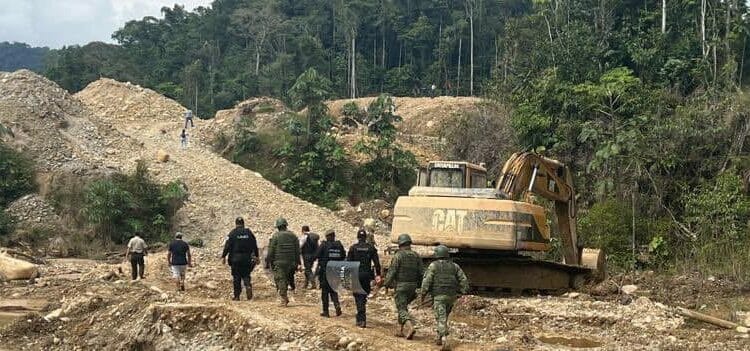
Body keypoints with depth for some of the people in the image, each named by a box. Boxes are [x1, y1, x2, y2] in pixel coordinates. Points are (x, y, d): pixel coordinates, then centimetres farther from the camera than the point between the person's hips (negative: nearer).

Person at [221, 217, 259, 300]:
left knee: (236, 277, 5)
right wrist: (256, 256, 16)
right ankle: (248, 286, -15)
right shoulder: (249, 232, 5)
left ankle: (236, 295, 7)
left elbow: (227, 246, -7)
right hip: (247, 258, 2)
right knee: (246, 275, 14)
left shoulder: (232, 233, -4)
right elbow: (255, 246, 8)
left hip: (235, 258, -2)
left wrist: (223, 256, -2)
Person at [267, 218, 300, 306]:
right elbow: (297, 251, 8)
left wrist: (270, 262, 2)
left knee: (280, 280, -2)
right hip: (290, 262, 4)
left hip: (279, 262, -4)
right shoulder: (293, 236, 7)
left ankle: (284, 299, -9)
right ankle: (284, 298, 18)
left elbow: (271, 250, -6)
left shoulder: (276, 236, -6)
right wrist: (297, 263, 11)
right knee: (286, 280, 16)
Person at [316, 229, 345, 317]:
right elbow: (343, 257, 5)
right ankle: (337, 304, -9)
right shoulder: (339, 245, 0)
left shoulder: (323, 245, -11)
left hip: (325, 271, -3)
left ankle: (325, 311, 8)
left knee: (325, 291, 6)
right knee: (333, 290, 16)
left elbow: (316, 256, -11)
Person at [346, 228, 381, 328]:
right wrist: (378, 274, 4)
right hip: (367, 275, 2)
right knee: (364, 296, 16)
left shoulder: (353, 248, -3)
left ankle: (362, 319, -6)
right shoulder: (371, 248, 2)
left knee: (358, 296, 2)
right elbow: (376, 262, 0)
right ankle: (360, 317, 23)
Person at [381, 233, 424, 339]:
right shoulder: (416, 256, 7)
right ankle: (400, 329, 20)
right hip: (412, 286, 6)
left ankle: (410, 327, -26)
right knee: (403, 306, 20)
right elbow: (421, 272, 7)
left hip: (401, 286, -6)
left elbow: (391, 272, -12)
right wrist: (419, 285, 15)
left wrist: (387, 285, -2)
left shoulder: (398, 255, -9)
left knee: (402, 309, -6)